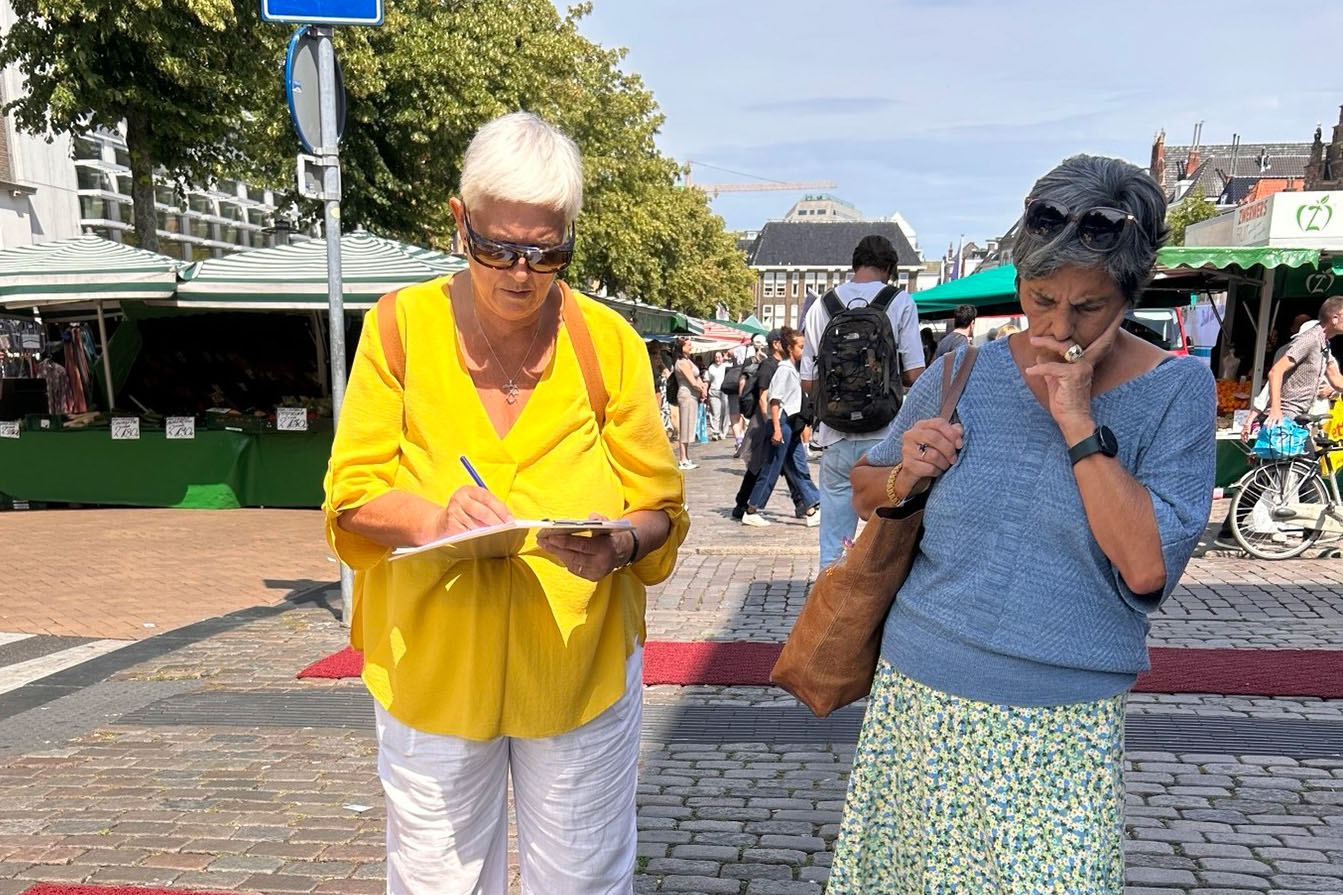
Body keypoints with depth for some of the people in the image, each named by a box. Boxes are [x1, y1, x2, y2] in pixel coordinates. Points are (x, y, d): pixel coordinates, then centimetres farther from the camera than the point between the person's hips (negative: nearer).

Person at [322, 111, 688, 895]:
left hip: (580, 662, 0)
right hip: (433, 663, 0)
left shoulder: (608, 340, -4)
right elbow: (354, 491, -3)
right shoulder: (404, 326, -4)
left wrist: (620, 544, -23)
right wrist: (434, 519, -23)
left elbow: (659, 508, 0)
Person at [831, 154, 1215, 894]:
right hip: (916, 700, 2)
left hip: (1059, 729, -2)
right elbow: (864, 493, 10)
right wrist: (905, 476, -11)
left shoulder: (1175, 391, -6)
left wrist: (1079, 423, -20)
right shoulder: (963, 375, -1)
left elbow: (1147, 567, -17)